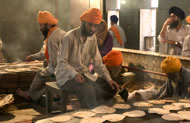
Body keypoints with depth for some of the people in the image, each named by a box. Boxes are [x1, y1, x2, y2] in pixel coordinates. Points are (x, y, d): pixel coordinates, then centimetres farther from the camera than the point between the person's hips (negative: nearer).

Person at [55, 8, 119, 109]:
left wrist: (108, 79, -6)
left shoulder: (92, 37, 4)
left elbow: (97, 62, 5)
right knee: (88, 90, -35)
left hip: (84, 74, 7)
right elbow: (62, 62, -19)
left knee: (110, 88, -8)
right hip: (67, 76, -7)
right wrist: (74, 74, -35)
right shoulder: (70, 37, -17)